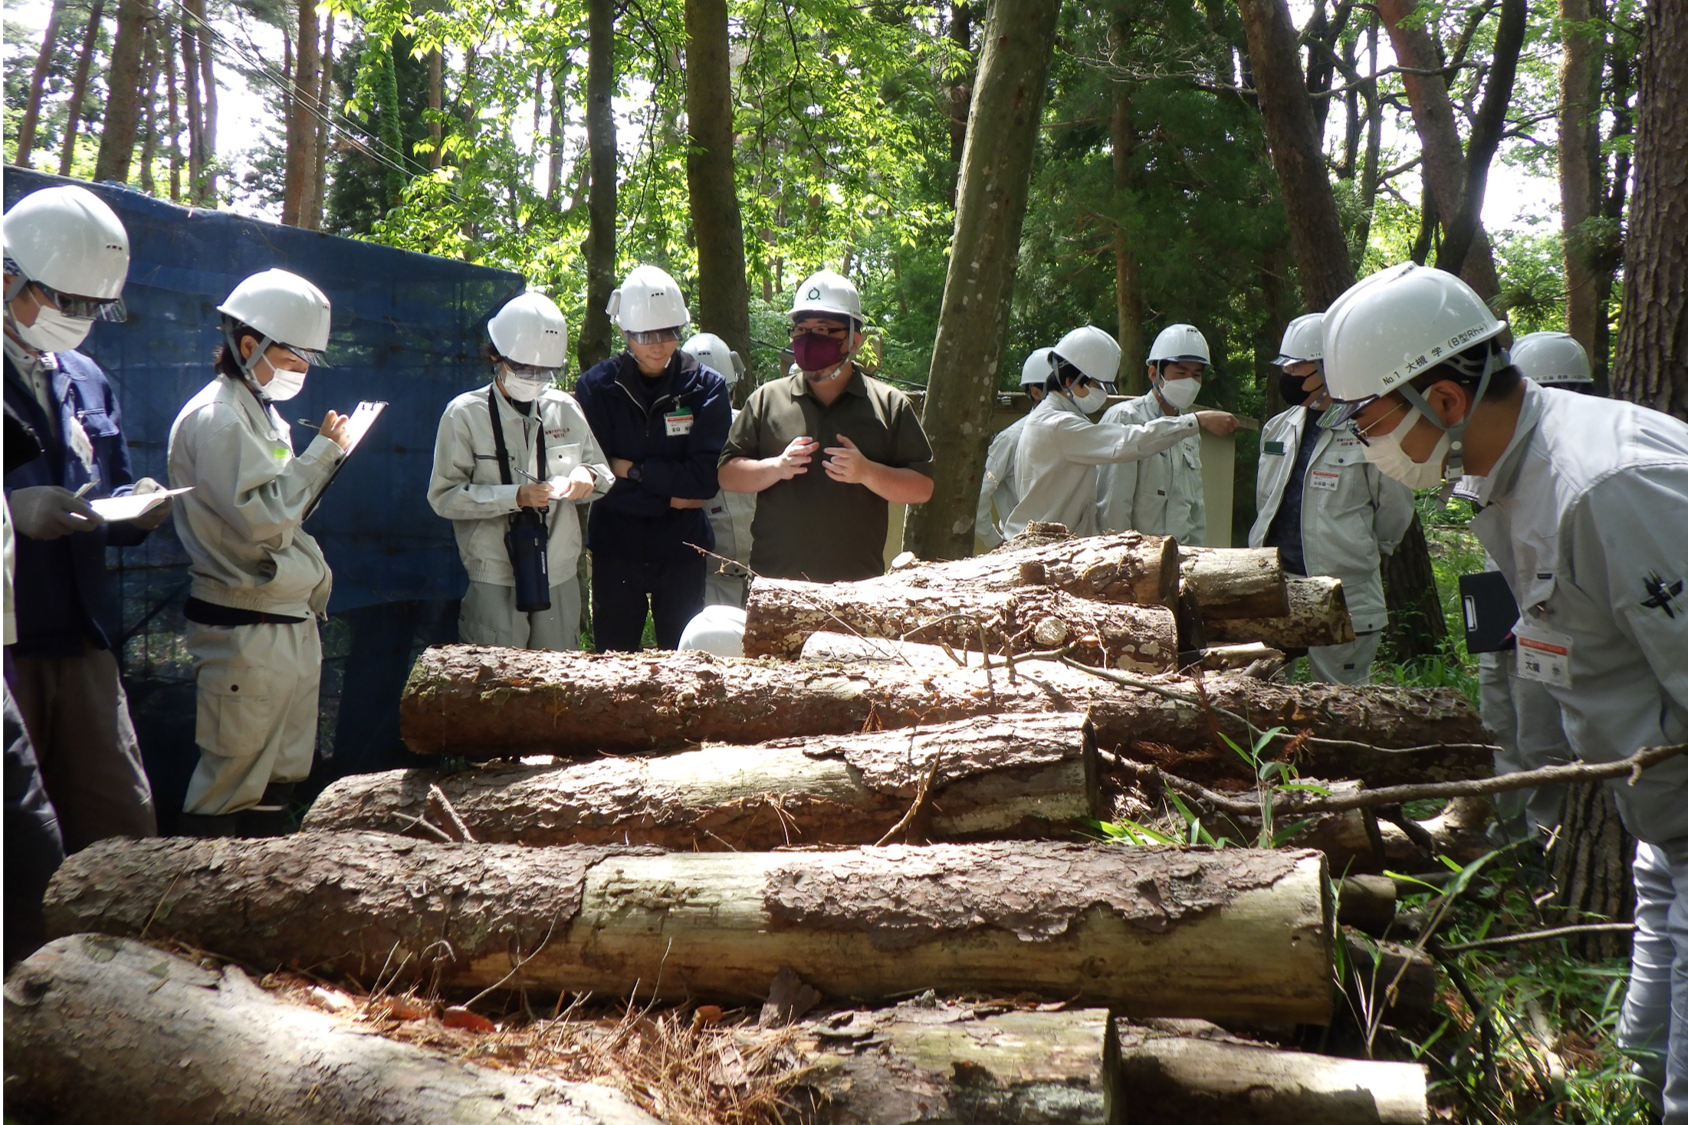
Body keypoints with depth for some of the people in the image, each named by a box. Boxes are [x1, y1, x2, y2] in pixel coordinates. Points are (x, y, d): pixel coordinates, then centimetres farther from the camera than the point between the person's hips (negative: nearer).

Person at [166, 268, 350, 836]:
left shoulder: (263, 413, 17)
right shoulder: (215, 417, -12)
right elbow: (260, 517, -21)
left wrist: (315, 582, 16)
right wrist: (324, 453, -13)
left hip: (292, 620, 10)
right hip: (244, 627, -9)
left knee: (282, 775, 14)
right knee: (233, 780, -5)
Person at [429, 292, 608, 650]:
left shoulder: (565, 409, 7)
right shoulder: (465, 414, -3)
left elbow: (603, 474, 14)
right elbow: (444, 496, -9)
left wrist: (587, 477, -10)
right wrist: (515, 496, -19)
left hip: (560, 577, 4)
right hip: (496, 580, -3)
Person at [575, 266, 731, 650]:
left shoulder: (705, 387, -4)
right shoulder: (596, 387, -4)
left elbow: (707, 478, -12)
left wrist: (634, 470, -13)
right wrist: (671, 496, -11)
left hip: (681, 549, 0)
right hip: (615, 547, 0)